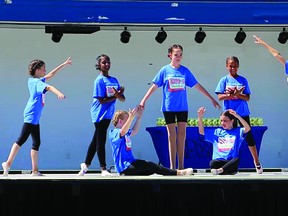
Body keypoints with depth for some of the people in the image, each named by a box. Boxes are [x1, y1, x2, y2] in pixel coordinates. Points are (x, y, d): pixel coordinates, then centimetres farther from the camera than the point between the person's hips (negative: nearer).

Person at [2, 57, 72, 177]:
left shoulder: (33, 80, 16)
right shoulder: (37, 82, -10)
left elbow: (50, 75, 29)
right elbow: (49, 87, -31)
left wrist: (64, 64, 31)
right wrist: (59, 93, -49)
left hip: (35, 117, 10)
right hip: (31, 115, -10)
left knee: (36, 143, 8)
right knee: (22, 139, -13)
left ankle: (35, 170, 8)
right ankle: (8, 163, -15)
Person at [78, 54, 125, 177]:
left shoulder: (114, 80, 11)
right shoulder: (99, 80, -10)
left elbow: (122, 99, 7)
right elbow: (102, 100, -17)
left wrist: (119, 94, -15)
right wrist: (116, 95, -10)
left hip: (108, 115, 7)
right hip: (100, 114, -7)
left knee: (96, 140, 14)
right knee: (101, 141, -3)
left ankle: (86, 165, 25)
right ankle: (103, 169, 0)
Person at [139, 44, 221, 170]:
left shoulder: (185, 71, 4)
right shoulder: (165, 70, -1)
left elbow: (197, 86, 8)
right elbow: (154, 86, 0)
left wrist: (212, 99, 8)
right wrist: (143, 101, -6)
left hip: (182, 107, 2)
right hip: (169, 108, -2)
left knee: (182, 136, 2)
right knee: (172, 136, 2)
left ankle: (181, 166, 7)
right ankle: (172, 166, 6)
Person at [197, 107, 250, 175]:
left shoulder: (237, 131, 9)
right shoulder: (217, 132, 20)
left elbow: (247, 128, -11)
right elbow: (202, 132, 18)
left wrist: (237, 116, -23)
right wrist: (200, 117, 4)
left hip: (231, 162, -2)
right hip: (219, 161, 2)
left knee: (236, 160, -38)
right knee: (212, 163, -34)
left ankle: (220, 170, -41)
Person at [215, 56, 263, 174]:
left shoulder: (243, 80, 3)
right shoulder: (224, 80, 2)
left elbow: (247, 98, -2)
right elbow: (220, 97, -7)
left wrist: (235, 94, -18)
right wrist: (234, 94, -19)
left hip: (243, 113, 0)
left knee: (249, 136, 3)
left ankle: (257, 163, 11)